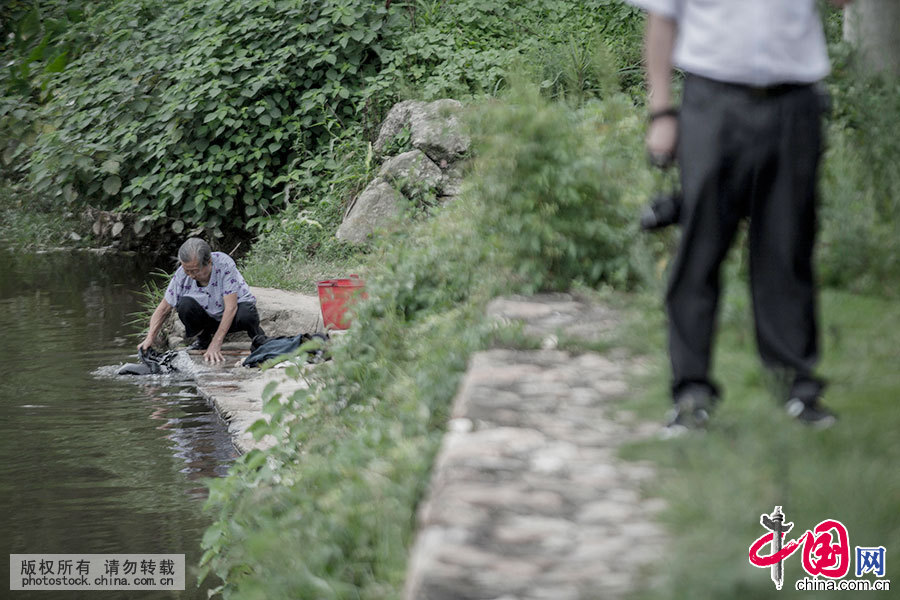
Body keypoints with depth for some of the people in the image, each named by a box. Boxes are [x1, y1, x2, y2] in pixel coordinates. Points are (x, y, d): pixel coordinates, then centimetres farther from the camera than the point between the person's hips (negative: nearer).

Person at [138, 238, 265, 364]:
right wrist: (150, 338, -25)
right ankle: (203, 338, 2)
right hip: (208, 318, 3)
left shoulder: (224, 264, -29)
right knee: (185, 305, -28)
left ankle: (258, 337, 0)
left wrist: (215, 345, -37)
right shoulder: (182, 275, -19)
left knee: (246, 316, -37)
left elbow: (231, 307, -32)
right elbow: (163, 309, -9)